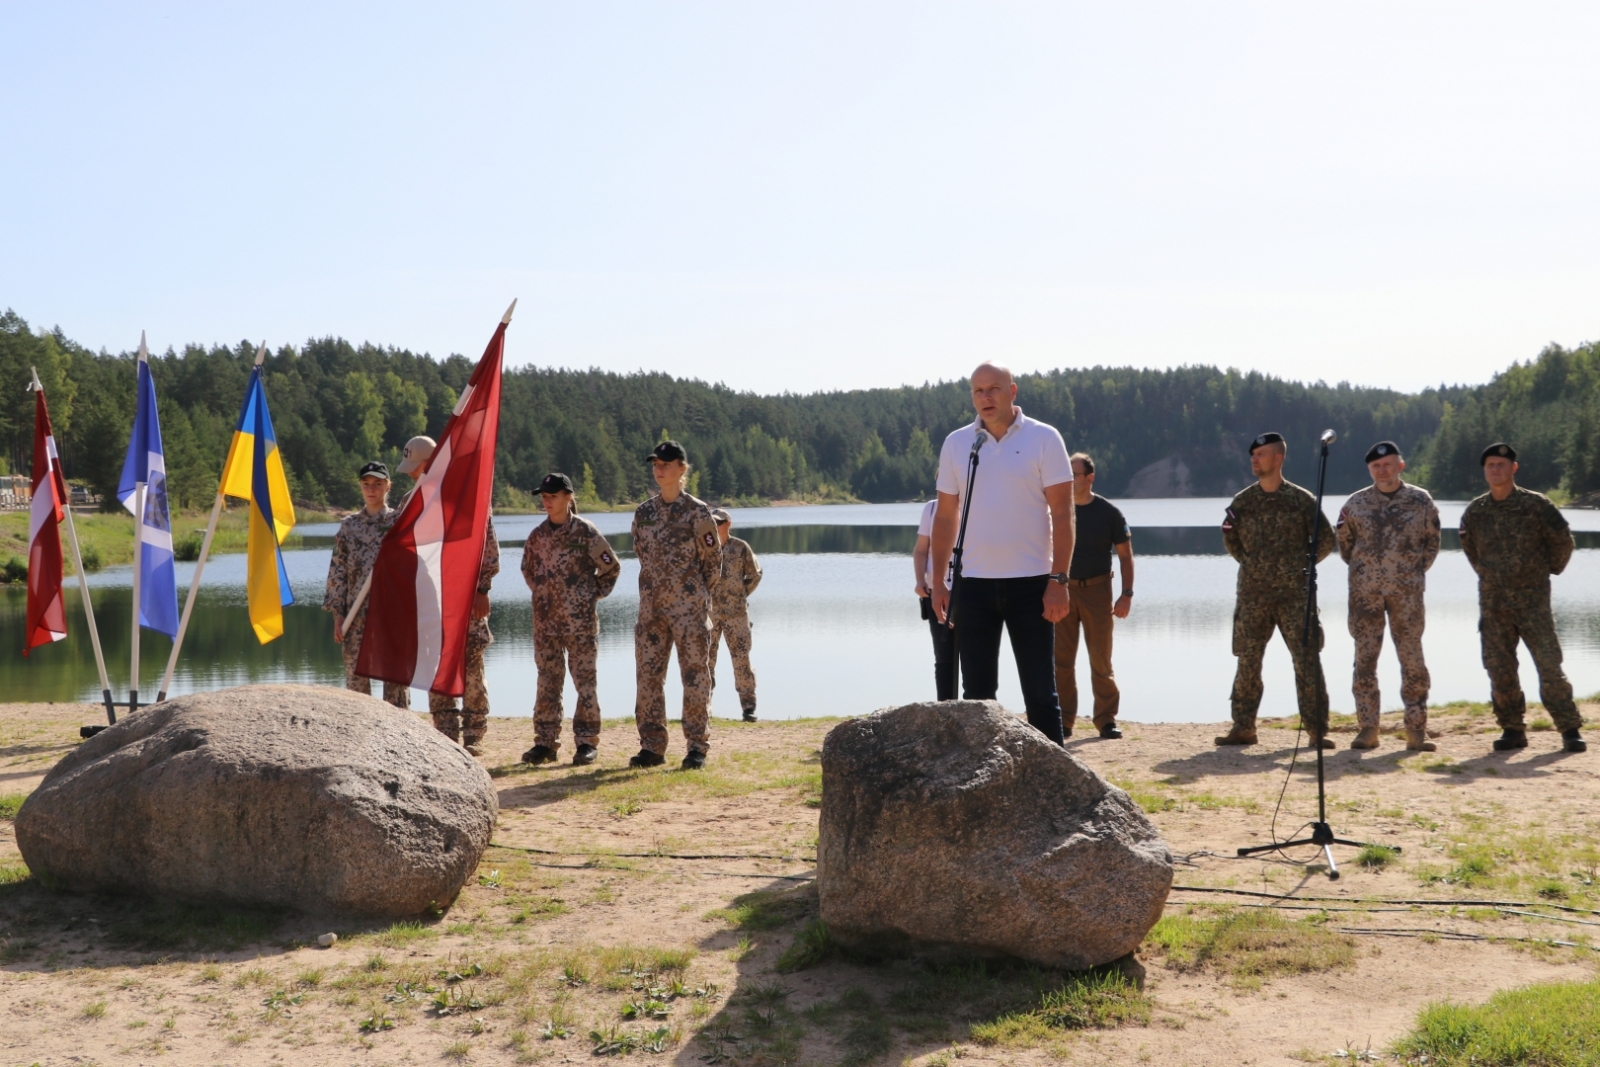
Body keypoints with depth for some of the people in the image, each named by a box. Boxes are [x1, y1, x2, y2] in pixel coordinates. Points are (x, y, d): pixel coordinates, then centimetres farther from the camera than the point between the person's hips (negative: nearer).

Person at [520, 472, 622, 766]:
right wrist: (542, 593, 14)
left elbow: (611, 567, 1)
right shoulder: (537, 535, 8)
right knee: (547, 681, 7)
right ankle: (545, 742, 12)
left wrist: (594, 594, 1)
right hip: (545, 619, 4)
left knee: (584, 679, 0)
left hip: (580, 619, -4)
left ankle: (587, 742, 5)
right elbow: (528, 569, 24)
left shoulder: (585, 531, -5)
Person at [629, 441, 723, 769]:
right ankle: (652, 746, 12)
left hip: (689, 607, -5)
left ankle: (697, 746, 5)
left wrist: (695, 594, 6)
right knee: (648, 675, 5)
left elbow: (713, 560, 1)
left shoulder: (697, 511, -4)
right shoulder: (643, 513, 9)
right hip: (651, 606, 5)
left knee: (695, 675, -1)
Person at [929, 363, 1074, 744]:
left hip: (1031, 582, -3)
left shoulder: (1043, 438, -3)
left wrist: (1058, 580, -12)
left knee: (1040, 691, 2)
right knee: (976, 691, 8)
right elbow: (945, 516, 11)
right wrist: (937, 582, 6)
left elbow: (1062, 512, -5)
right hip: (974, 584, 3)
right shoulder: (956, 443, 6)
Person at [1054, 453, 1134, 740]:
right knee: (1061, 659, 1)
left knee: (1101, 660, 2)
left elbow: (1125, 556, 3)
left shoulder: (1109, 512, -1)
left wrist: (1127, 594, -5)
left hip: (1097, 590, -1)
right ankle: (1063, 721, 8)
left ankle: (1107, 719, 9)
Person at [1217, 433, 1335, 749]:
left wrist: (1301, 566, 4)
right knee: (1248, 662, 4)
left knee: (1307, 661, -3)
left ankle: (1317, 730, 2)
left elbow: (1326, 540, 5)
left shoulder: (1301, 499, -1)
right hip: (1252, 595, 3)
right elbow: (1232, 541, 19)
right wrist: (1253, 567, 12)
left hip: (1294, 595, -2)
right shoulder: (1242, 502, 7)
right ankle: (1243, 727, 13)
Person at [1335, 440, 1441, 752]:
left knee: (1412, 659, -1)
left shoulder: (1421, 501, 5)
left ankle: (1416, 730, 5)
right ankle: (1367, 727, 6)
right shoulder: (1356, 503, 7)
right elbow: (1345, 543, 15)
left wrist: (1417, 570, 3)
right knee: (1365, 659, 0)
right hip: (1365, 591, 1)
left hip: (1406, 592, -1)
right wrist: (1361, 567, 6)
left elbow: (1432, 541, 11)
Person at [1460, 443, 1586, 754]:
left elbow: (1563, 540, 4)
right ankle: (1512, 729, 13)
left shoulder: (1536, 505, -6)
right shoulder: (1474, 513, 5)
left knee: (1549, 664, -7)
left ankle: (1570, 729, -1)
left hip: (1532, 599, -4)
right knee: (1499, 669, 3)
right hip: (1492, 601, 4)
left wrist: (1547, 570, 10)